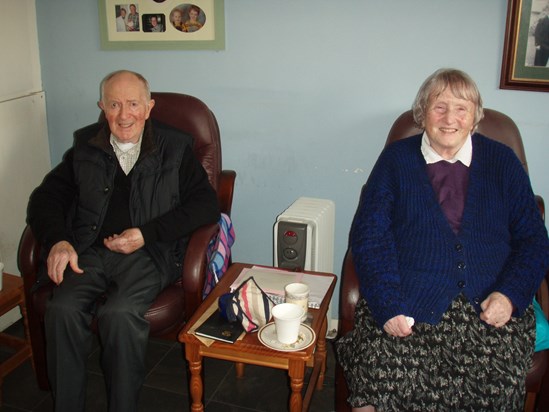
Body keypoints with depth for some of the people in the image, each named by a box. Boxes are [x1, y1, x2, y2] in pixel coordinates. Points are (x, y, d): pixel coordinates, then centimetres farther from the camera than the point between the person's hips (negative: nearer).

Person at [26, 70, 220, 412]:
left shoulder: (174, 149, 7)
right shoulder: (86, 147, 16)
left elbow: (206, 204, -3)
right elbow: (45, 197, 16)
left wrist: (146, 234, -12)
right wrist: (58, 240, -6)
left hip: (149, 253, -3)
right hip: (88, 252, 3)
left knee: (119, 313, -30)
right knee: (62, 309, -25)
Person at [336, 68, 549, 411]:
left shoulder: (503, 161, 15)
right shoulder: (396, 159, 11)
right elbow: (369, 235, 1)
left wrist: (511, 295, -5)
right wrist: (388, 305, -13)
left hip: (488, 307, 2)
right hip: (410, 302, -1)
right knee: (383, 378, -25)